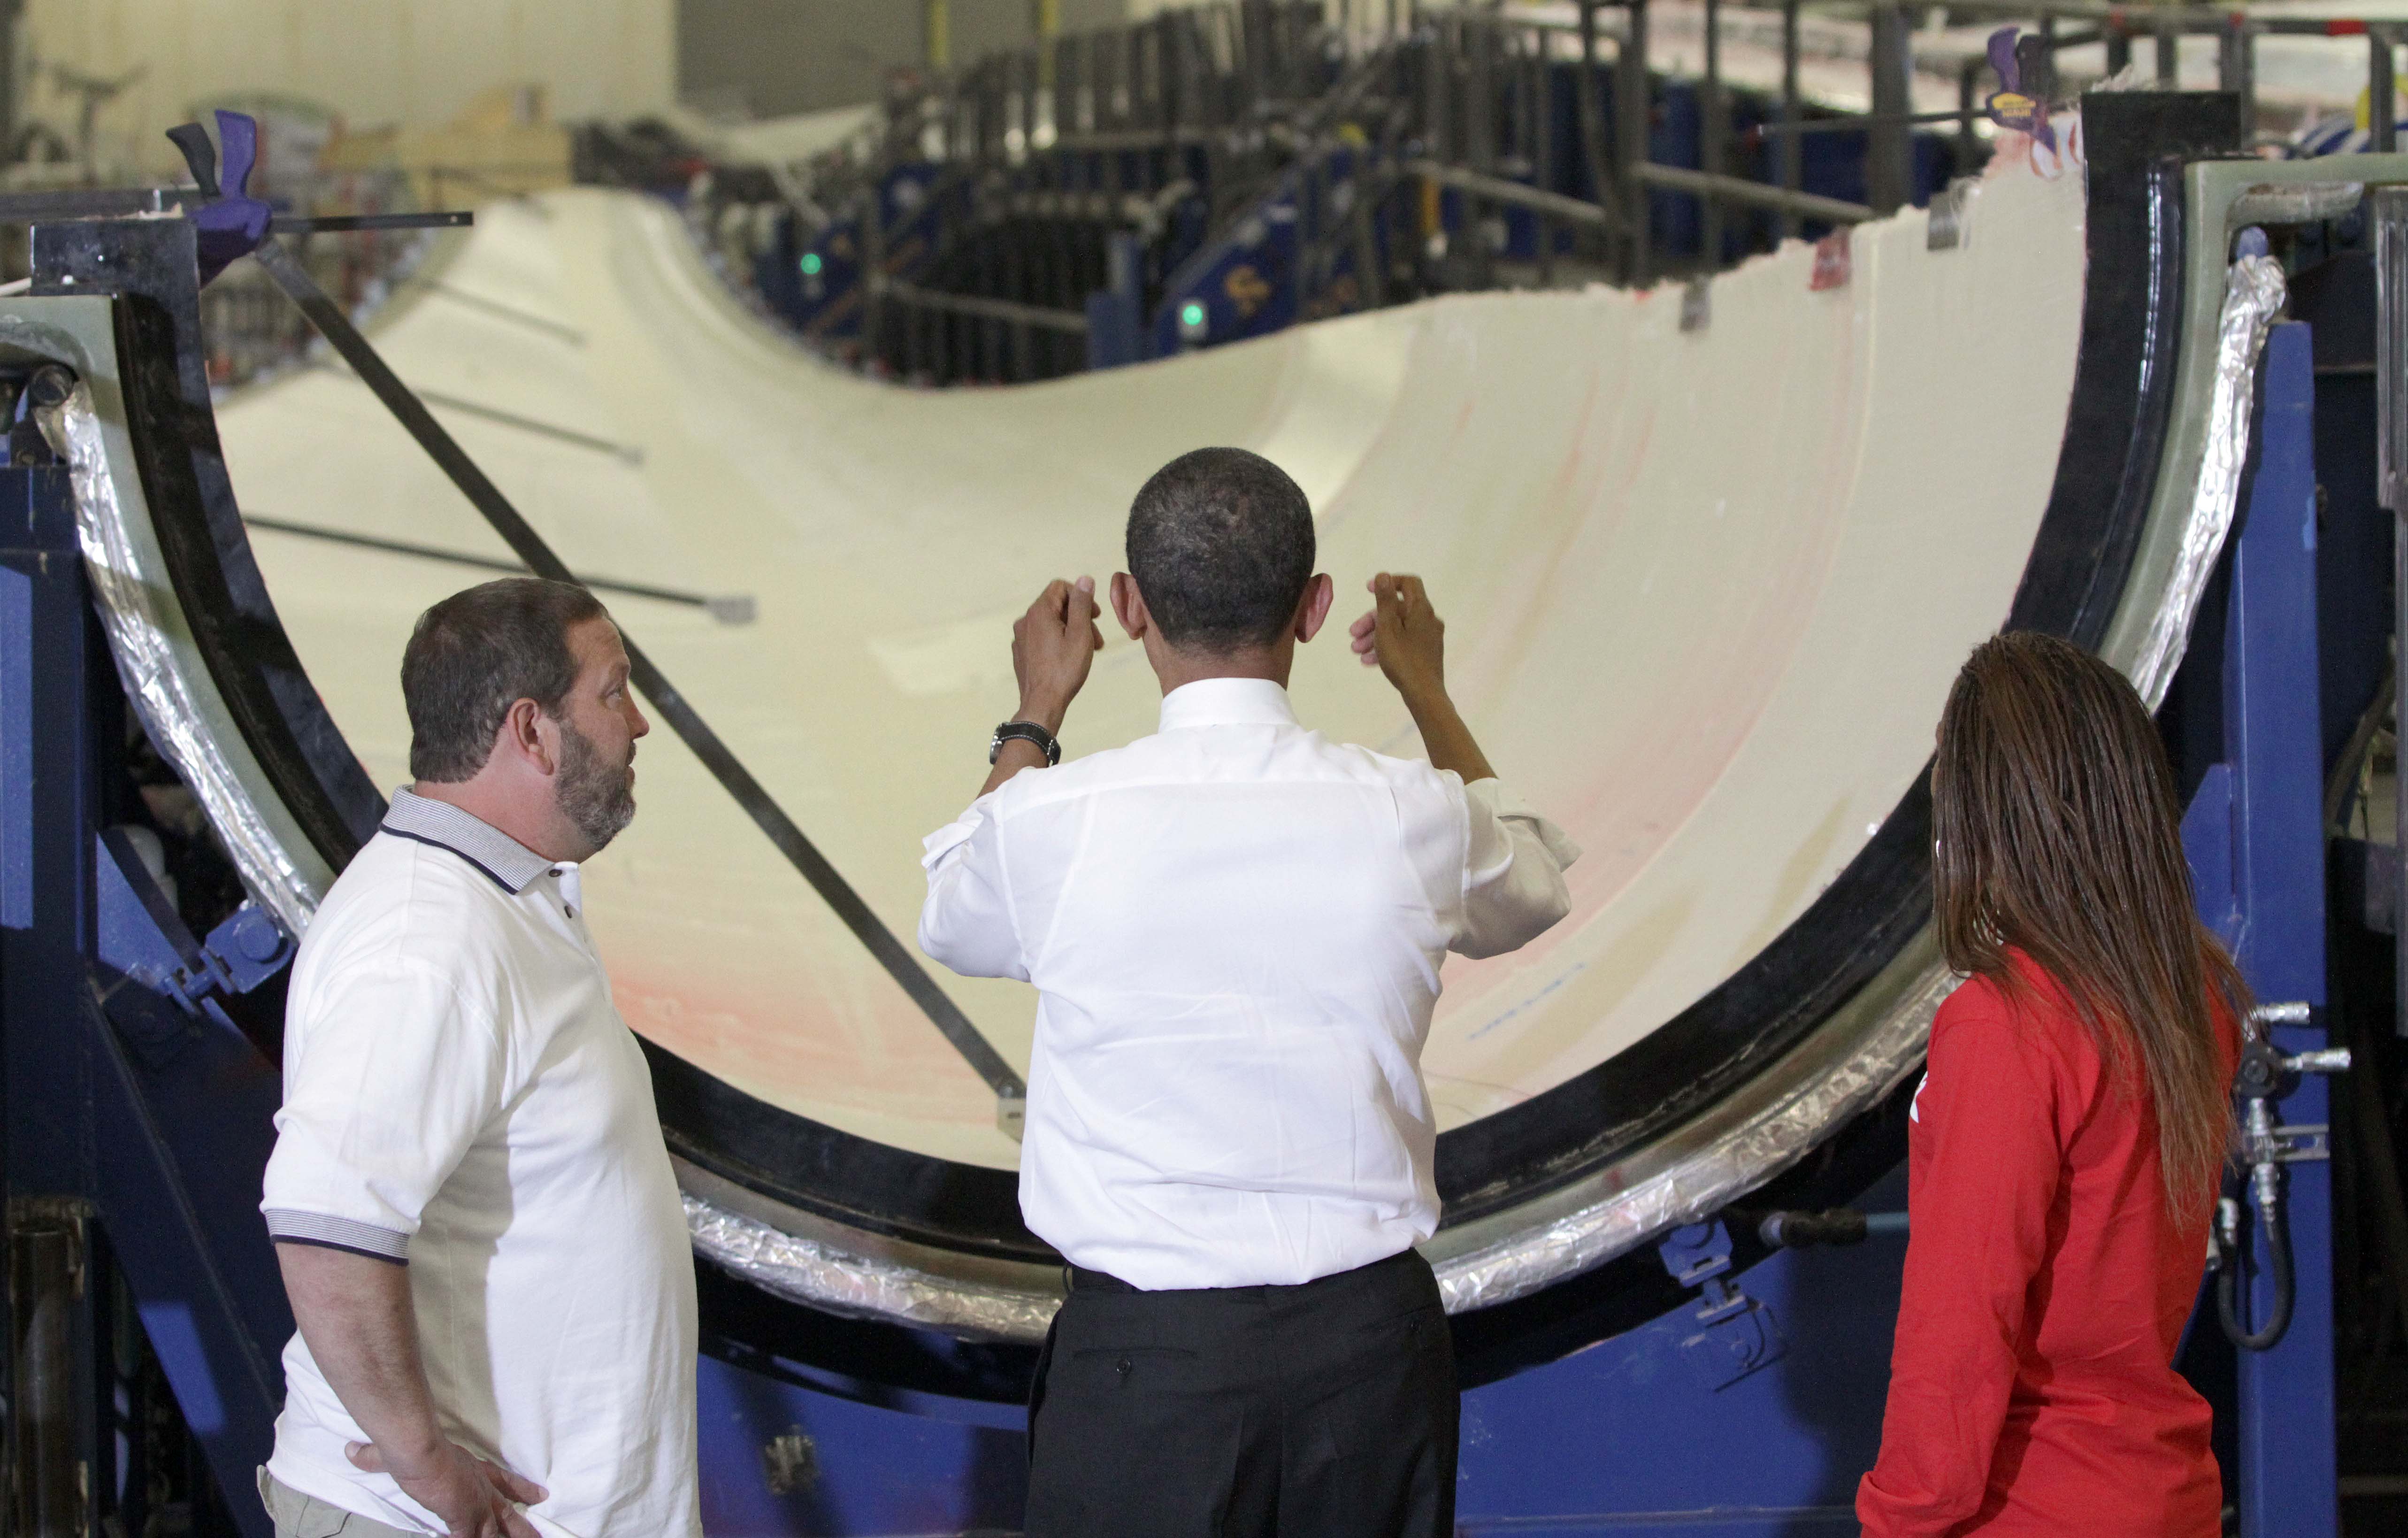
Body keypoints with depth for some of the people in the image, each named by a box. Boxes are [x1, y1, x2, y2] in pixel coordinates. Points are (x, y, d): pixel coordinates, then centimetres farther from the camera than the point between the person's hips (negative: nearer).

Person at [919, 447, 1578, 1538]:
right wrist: (1428, 691, 29)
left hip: (1144, 1359, -2)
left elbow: (955, 927, 13)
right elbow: (1528, 893, 18)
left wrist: (1036, 713, 23)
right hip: (1368, 1336, 2)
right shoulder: (1412, 820, -9)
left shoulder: (1053, 824, -13)